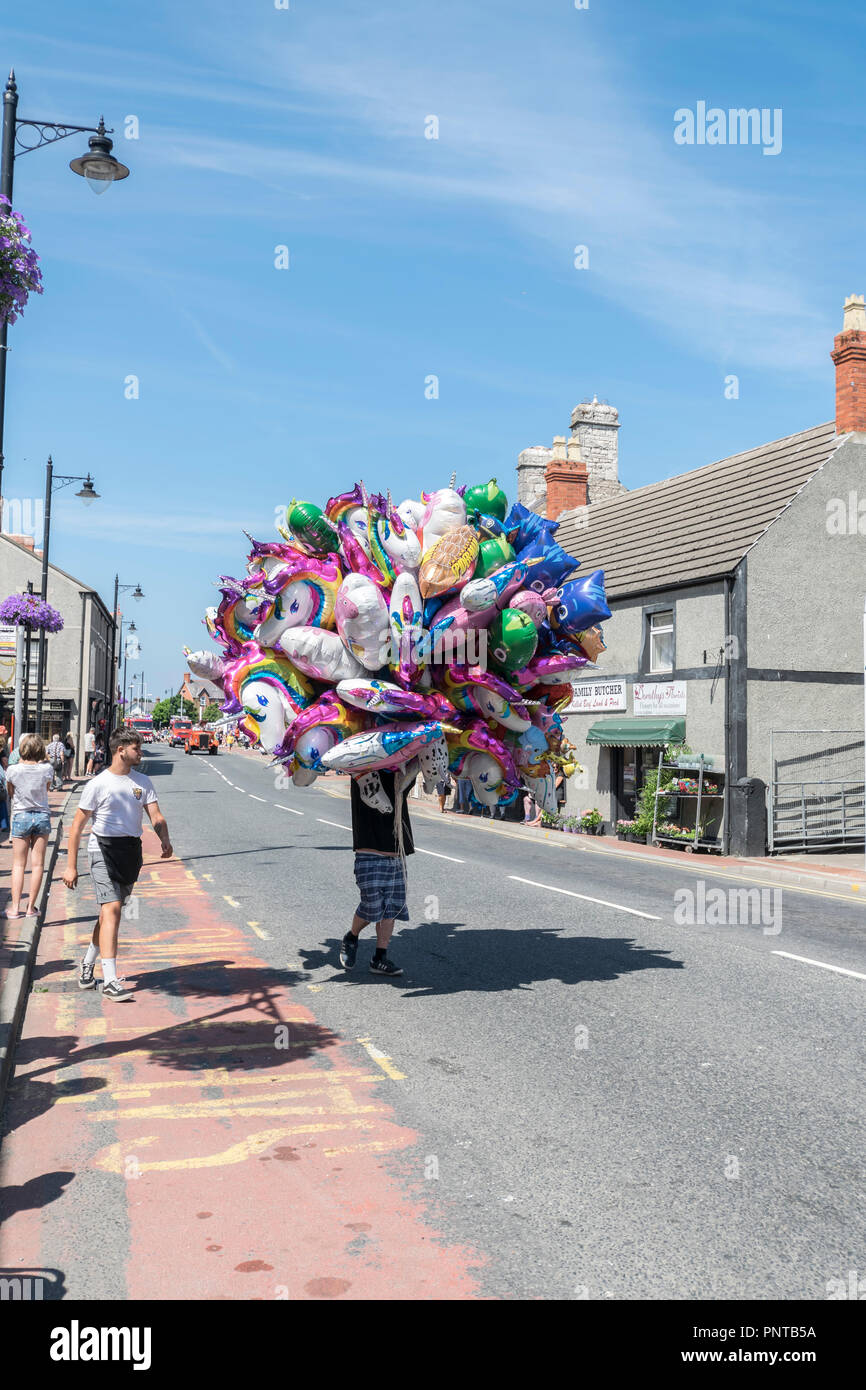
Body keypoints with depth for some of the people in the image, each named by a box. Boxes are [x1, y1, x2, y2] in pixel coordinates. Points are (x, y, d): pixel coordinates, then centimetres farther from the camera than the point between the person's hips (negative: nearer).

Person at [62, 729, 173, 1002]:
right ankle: (110, 982, -17)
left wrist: (165, 839, -19)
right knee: (112, 910, -16)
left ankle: (87, 965, 34)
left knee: (110, 912, 14)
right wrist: (71, 866, -6)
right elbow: (77, 825, -3)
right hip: (103, 849, -5)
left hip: (131, 850, 5)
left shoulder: (143, 782, 10)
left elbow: (155, 815, 3)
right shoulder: (98, 784, -6)